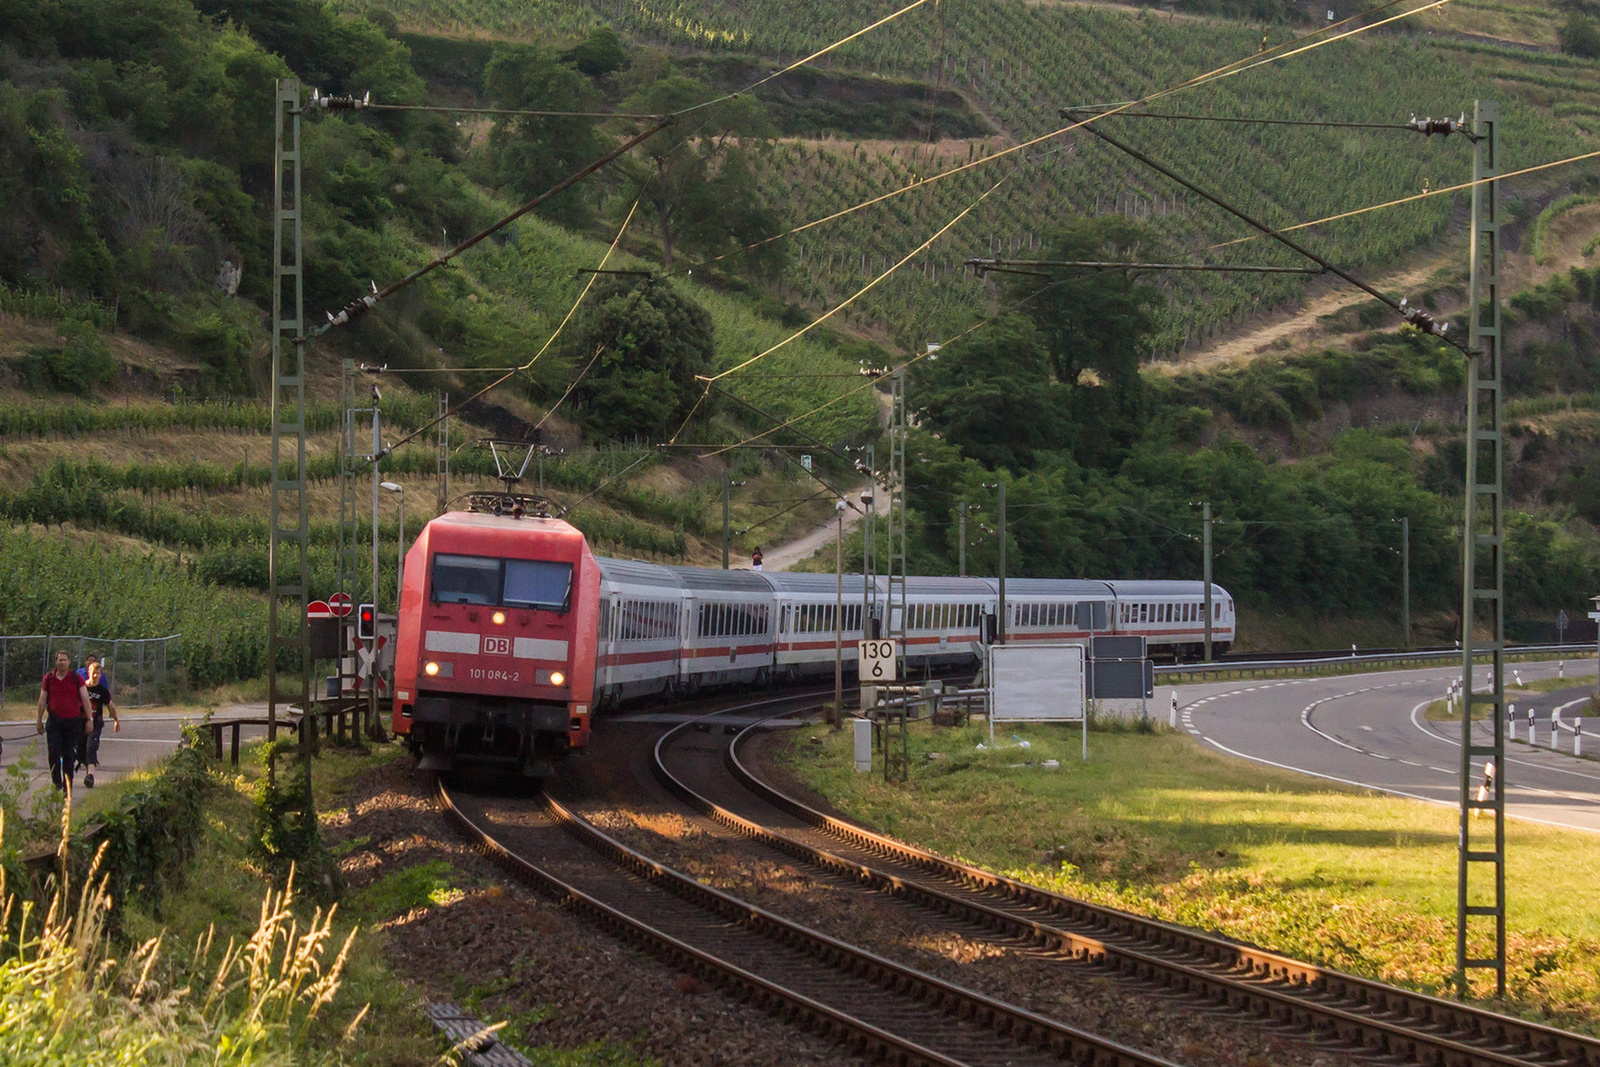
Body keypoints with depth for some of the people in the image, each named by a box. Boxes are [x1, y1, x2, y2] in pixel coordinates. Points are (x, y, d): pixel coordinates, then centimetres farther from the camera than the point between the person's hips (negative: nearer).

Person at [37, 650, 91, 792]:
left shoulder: (76, 678, 1)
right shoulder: (49, 678, 5)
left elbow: (85, 699, 2)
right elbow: (42, 700, 11)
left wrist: (88, 719, -3)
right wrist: (39, 720, 10)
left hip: (73, 721, -1)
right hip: (54, 720, 1)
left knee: (69, 755, 3)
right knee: (54, 752, -11)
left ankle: (68, 785, 11)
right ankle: (56, 782, -1)